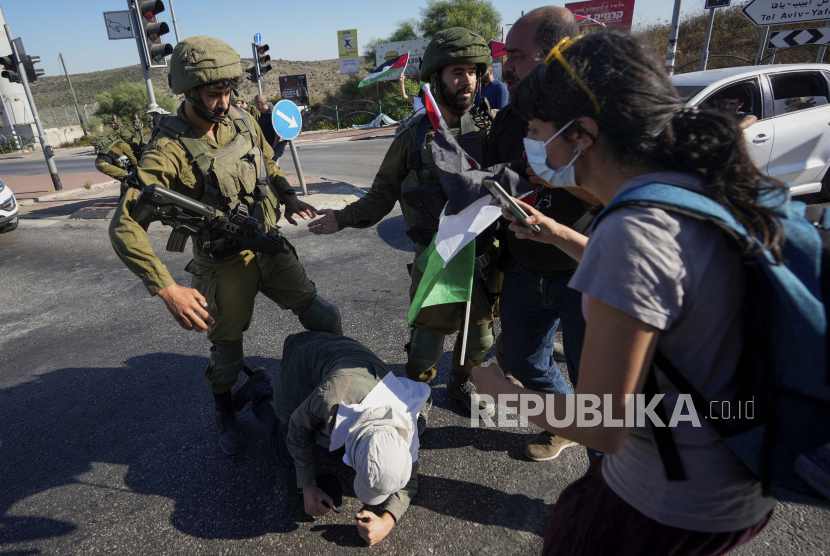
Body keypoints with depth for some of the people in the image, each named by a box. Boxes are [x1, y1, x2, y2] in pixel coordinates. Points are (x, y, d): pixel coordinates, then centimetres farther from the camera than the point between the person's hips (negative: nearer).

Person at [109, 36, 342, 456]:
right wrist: (168, 290, -32)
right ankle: (224, 413, 45)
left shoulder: (242, 122, -3)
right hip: (225, 266, -4)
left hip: (270, 247, 5)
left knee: (325, 320, 5)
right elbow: (125, 226, -25)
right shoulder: (168, 151, -21)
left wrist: (287, 196, 0)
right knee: (227, 357, 12)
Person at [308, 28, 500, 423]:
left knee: (480, 337, 16)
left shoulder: (489, 128, -1)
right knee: (428, 340, 6)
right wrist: (343, 218, -3)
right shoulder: (414, 136, -3)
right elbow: (382, 194, 5)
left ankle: (460, 383, 46)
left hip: (484, 254, 3)